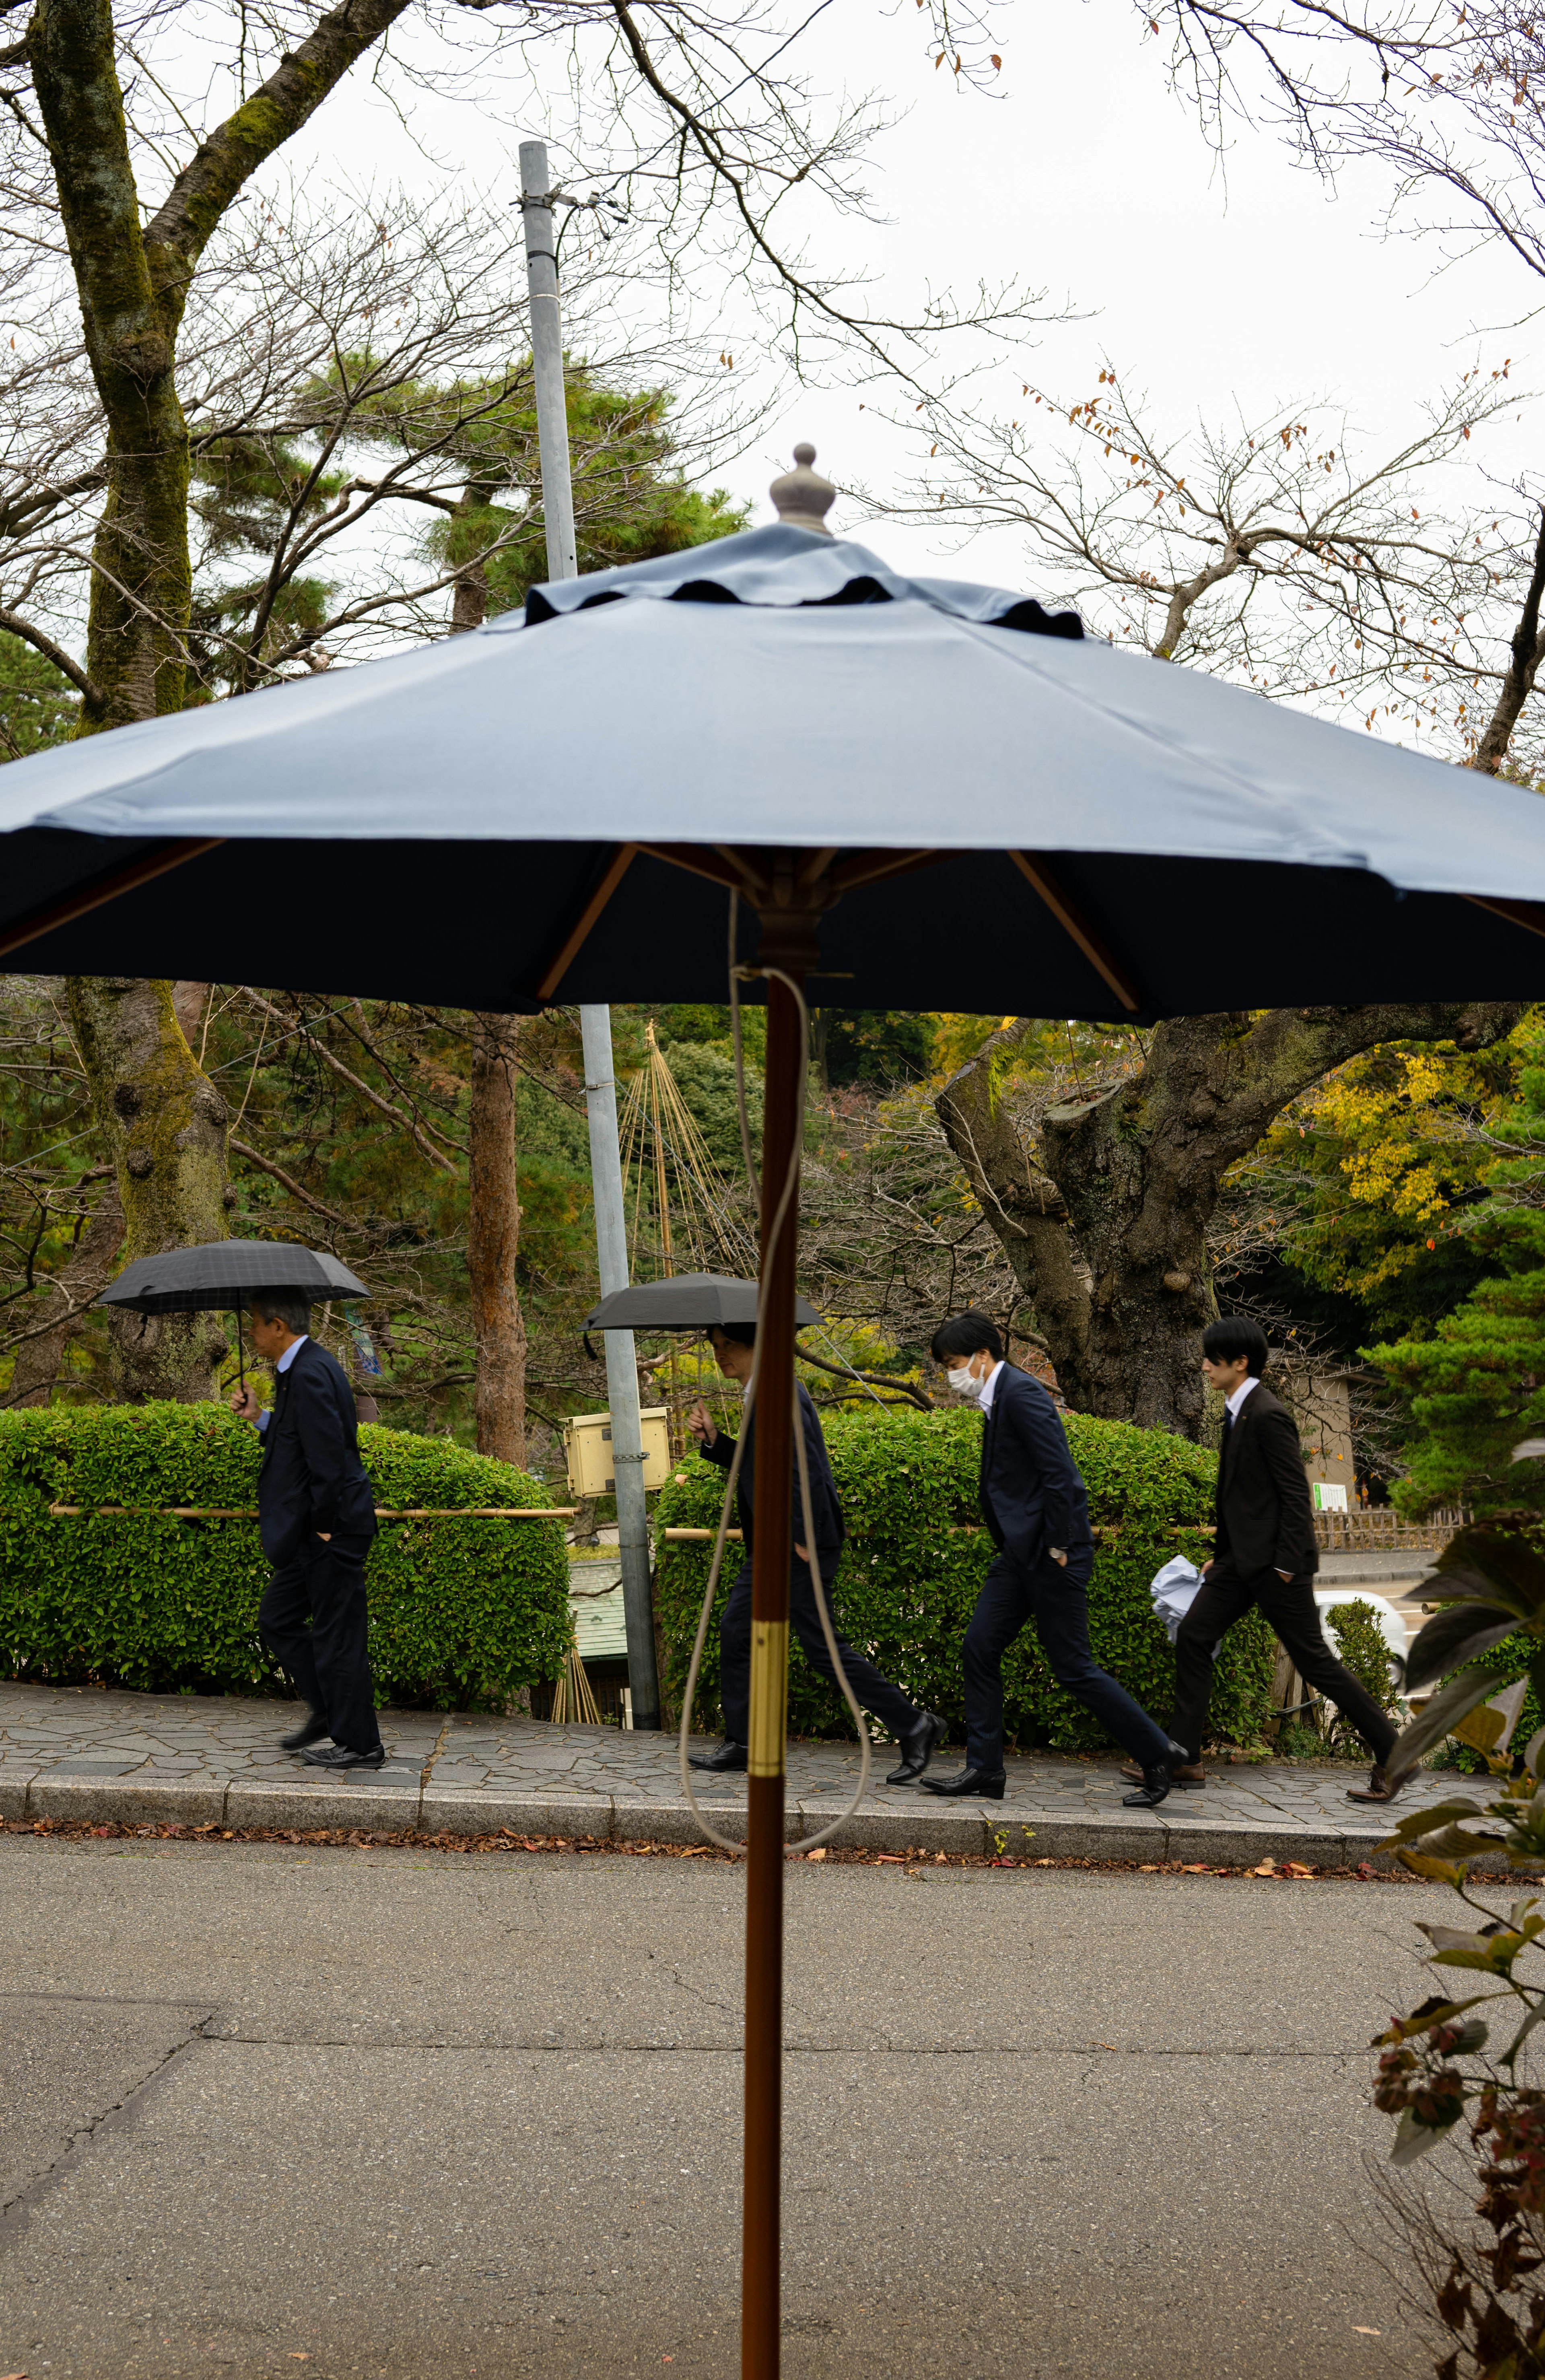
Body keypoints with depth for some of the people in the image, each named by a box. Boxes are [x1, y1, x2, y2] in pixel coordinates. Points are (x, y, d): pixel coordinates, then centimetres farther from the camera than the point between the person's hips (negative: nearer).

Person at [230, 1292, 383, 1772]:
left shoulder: (309, 1375, -20)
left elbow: (330, 1456, -24)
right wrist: (259, 1418, 10)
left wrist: (323, 1528, -18)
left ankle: (360, 1744, 7)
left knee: (337, 1636, -2)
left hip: (333, 1533, -11)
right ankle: (326, 1710, 26)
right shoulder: (303, 1368, 13)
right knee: (277, 1619, 17)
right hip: (317, 1532, 11)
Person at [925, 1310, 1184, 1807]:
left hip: (1051, 1552, -10)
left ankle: (1157, 1754, 6)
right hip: (1021, 1552, 10)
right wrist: (1011, 1547, 15)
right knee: (980, 1647, 6)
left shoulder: (1022, 1393, -16)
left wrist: (1058, 1548, -20)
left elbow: (1058, 1473, -22)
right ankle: (983, 1769, 11)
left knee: (1072, 1667, -5)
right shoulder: (999, 1398, 15)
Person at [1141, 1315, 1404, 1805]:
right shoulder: (1237, 1411, 12)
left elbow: (1295, 1494, -18)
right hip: (1243, 1558, 9)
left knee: (1313, 1659, -3)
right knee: (1193, 1636, 2)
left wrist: (1287, 1566, -19)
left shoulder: (1268, 1416, -17)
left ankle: (1391, 1751, 8)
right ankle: (1183, 1757, 4)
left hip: (1276, 1561, -9)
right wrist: (1220, 1555, 19)